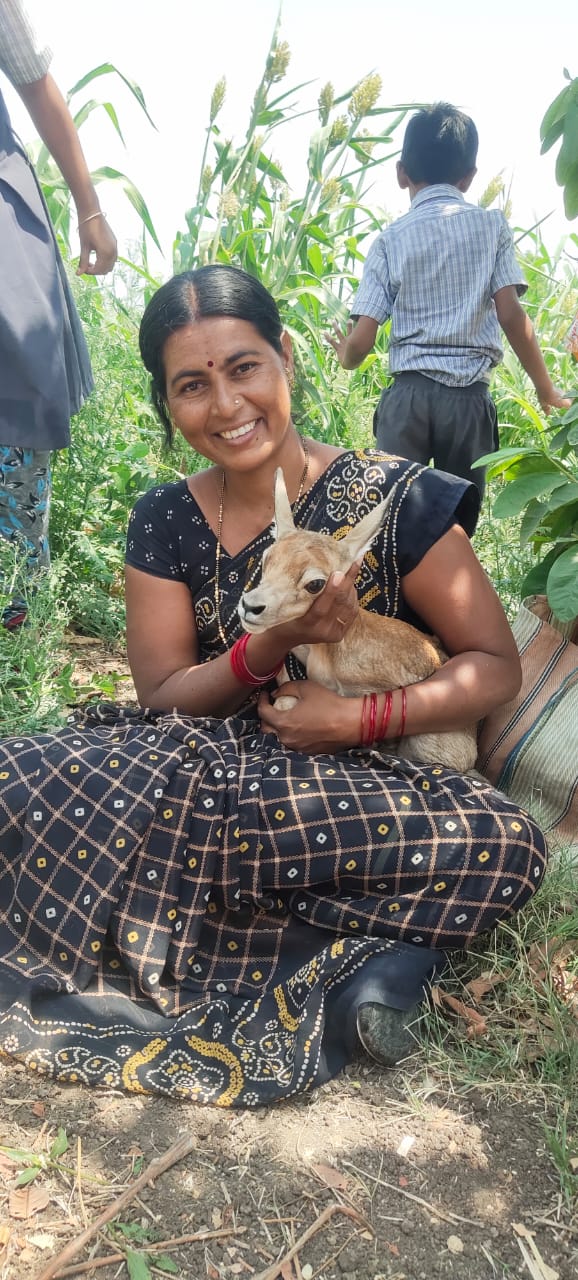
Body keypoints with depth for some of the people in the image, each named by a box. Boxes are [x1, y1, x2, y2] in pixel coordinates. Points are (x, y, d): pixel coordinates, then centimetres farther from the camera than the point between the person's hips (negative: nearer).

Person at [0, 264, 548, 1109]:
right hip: (213, 766, 4)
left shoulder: (393, 498, -5)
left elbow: (497, 666, -3)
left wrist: (364, 718, -19)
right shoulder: (165, 523, 3)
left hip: (366, 779, -3)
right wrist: (269, 648, -19)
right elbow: (164, 700, 1)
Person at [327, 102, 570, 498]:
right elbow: (511, 314, -3)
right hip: (470, 399, 0)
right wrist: (547, 389, 7)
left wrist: (345, 356, 24)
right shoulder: (492, 224, 5)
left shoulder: (391, 239, 5)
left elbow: (362, 341, 0)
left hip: (408, 395, 0)